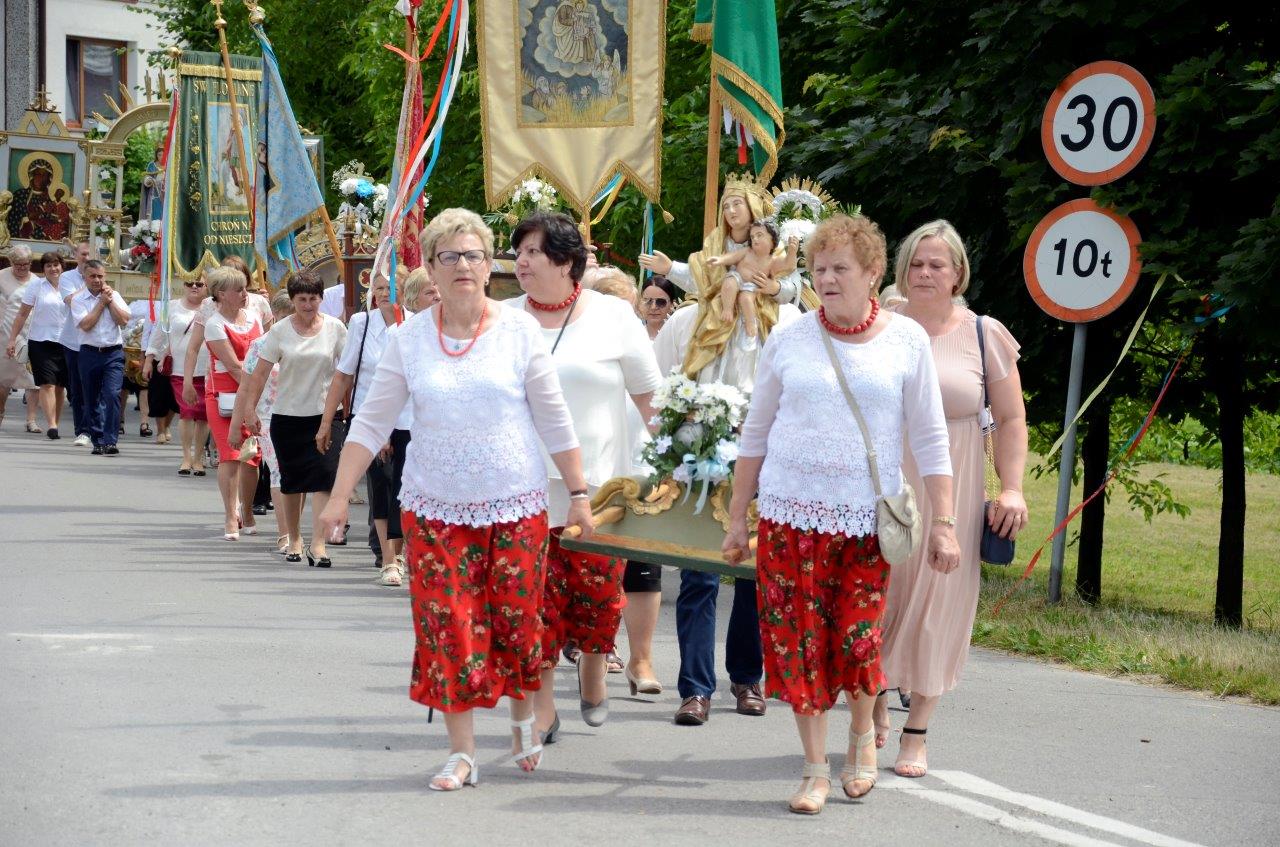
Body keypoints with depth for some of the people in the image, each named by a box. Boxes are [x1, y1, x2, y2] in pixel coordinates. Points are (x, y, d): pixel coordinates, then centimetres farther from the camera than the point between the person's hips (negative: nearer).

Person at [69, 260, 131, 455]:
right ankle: (98, 441, 17)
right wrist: (102, 302, -5)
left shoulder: (114, 295, 8)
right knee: (92, 400, 6)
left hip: (113, 353, -1)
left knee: (112, 395, -16)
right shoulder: (78, 300, 2)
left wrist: (110, 300, -4)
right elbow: (86, 324, -12)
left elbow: (124, 320, -3)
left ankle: (110, 441, -17)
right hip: (90, 353, 1)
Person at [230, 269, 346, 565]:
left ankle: (317, 544, -17)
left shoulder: (335, 328, -1)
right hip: (287, 415, 1)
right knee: (291, 481, 11)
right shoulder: (280, 332, -1)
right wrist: (249, 409, -4)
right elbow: (261, 374, 0)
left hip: (324, 414, -1)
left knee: (322, 477, -14)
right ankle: (294, 539, 27)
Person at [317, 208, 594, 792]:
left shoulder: (519, 330, -2)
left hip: (516, 504, -1)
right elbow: (372, 422, 3)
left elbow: (554, 420, 2)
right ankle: (462, 754, 7)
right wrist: (339, 498, -2)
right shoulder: (410, 339, 1)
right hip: (436, 507, 1)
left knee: (517, 623, 5)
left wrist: (579, 493, 0)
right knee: (448, 628, -2)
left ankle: (523, 720, 32)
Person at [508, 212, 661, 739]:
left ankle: (593, 674, 31)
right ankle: (542, 710, 5)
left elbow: (649, 394, 6)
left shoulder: (611, 315, 1)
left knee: (597, 591, 2)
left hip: (599, 483, -1)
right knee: (534, 595, -3)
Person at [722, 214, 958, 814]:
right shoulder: (788, 341, 4)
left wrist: (943, 522, -2)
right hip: (791, 513, 1)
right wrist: (737, 518, 10)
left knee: (856, 641, -3)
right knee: (799, 643, 0)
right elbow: (755, 433, 10)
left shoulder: (906, 341, 1)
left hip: (866, 517, -1)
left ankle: (862, 734, 28)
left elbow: (929, 439, 3)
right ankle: (816, 771, 13)